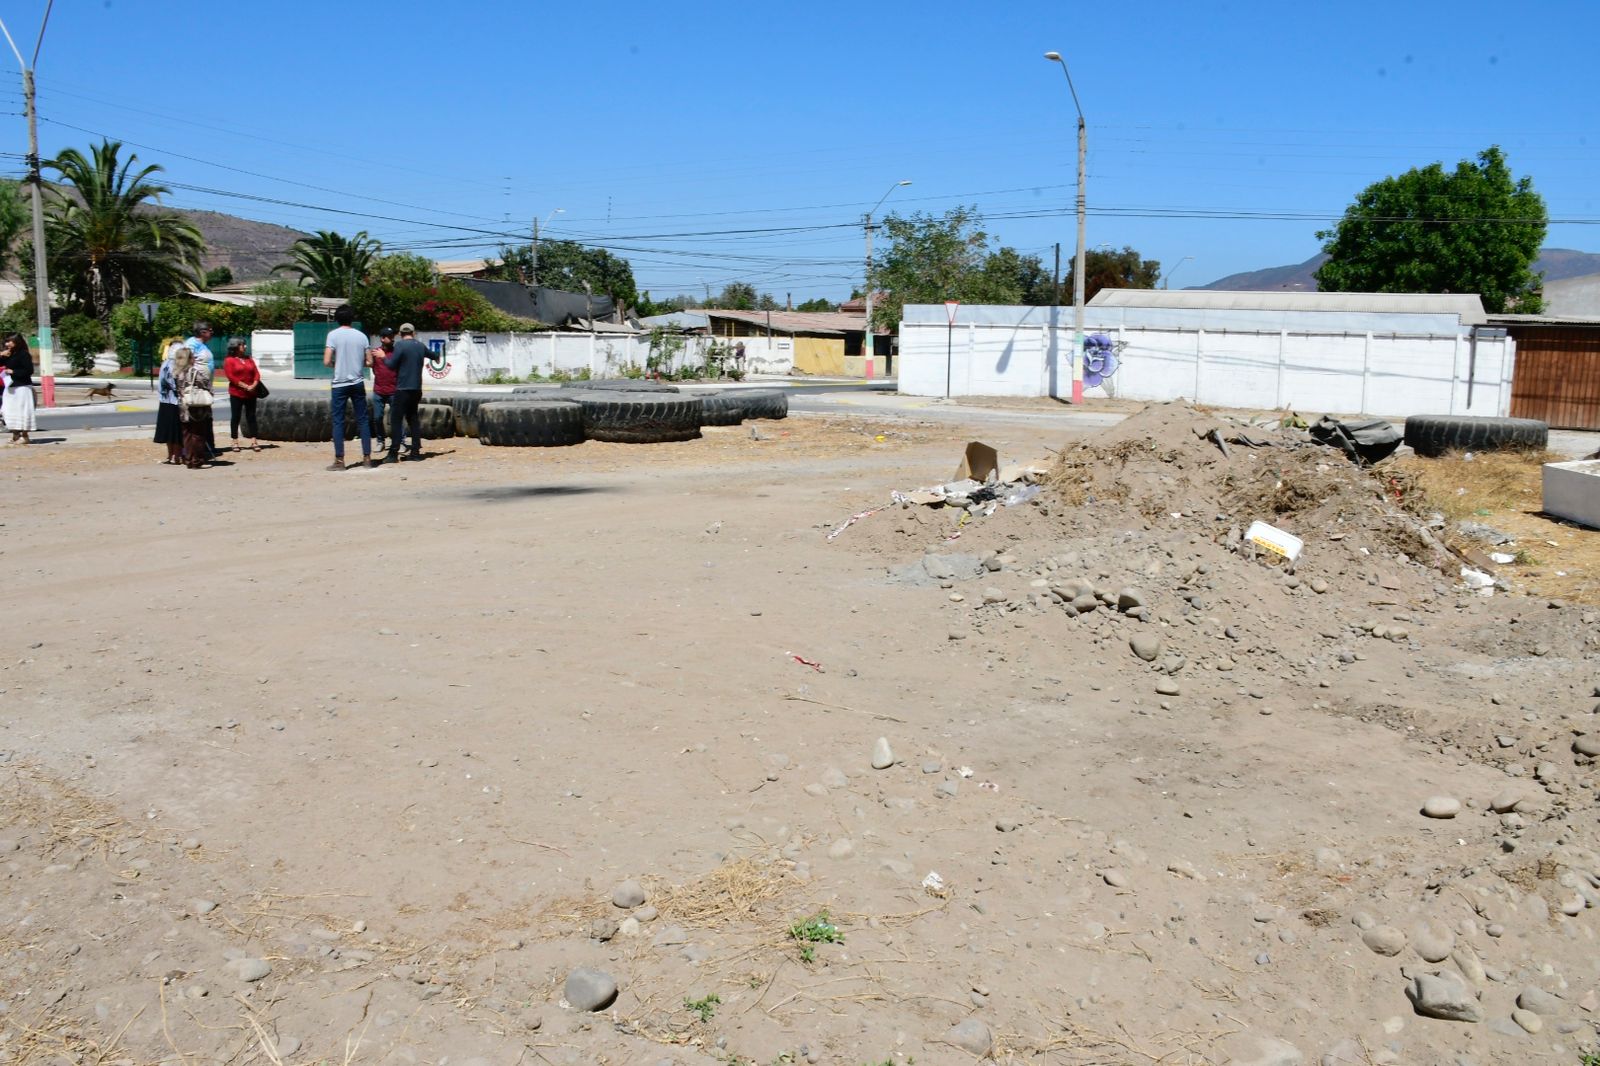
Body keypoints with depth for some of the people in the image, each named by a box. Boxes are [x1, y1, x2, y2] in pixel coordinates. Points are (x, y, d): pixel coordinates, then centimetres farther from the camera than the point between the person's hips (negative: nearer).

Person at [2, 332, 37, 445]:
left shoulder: (23, 354, -11)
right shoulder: (9, 355, 13)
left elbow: (29, 370, -18)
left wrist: (13, 372, -17)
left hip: (22, 387, -9)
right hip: (10, 387, 9)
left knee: (22, 411, -5)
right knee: (9, 411, 11)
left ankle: (24, 436, 3)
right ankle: (15, 434, 20)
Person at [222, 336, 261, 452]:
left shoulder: (249, 359, 14)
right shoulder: (229, 361, -3)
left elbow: (256, 373, 7)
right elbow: (231, 377, -13)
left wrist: (254, 385, -10)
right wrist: (245, 386, -18)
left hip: (251, 393, 5)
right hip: (236, 394, -4)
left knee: (251, 416, 4)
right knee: (235, 417, 2)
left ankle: (253, 441, 4)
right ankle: (235, 442, 6)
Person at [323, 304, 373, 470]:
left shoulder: (333, 335, -6)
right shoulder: (361, 336, 4)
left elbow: (326, 361, -12)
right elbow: (369, 361, 5)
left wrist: (336, 364, 9)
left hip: (339, 384, -3)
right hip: (358, 383, 3)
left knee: (338, 422, 2)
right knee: (363, 420, 9)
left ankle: (339, 460, 0)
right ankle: (367, 458, 9)